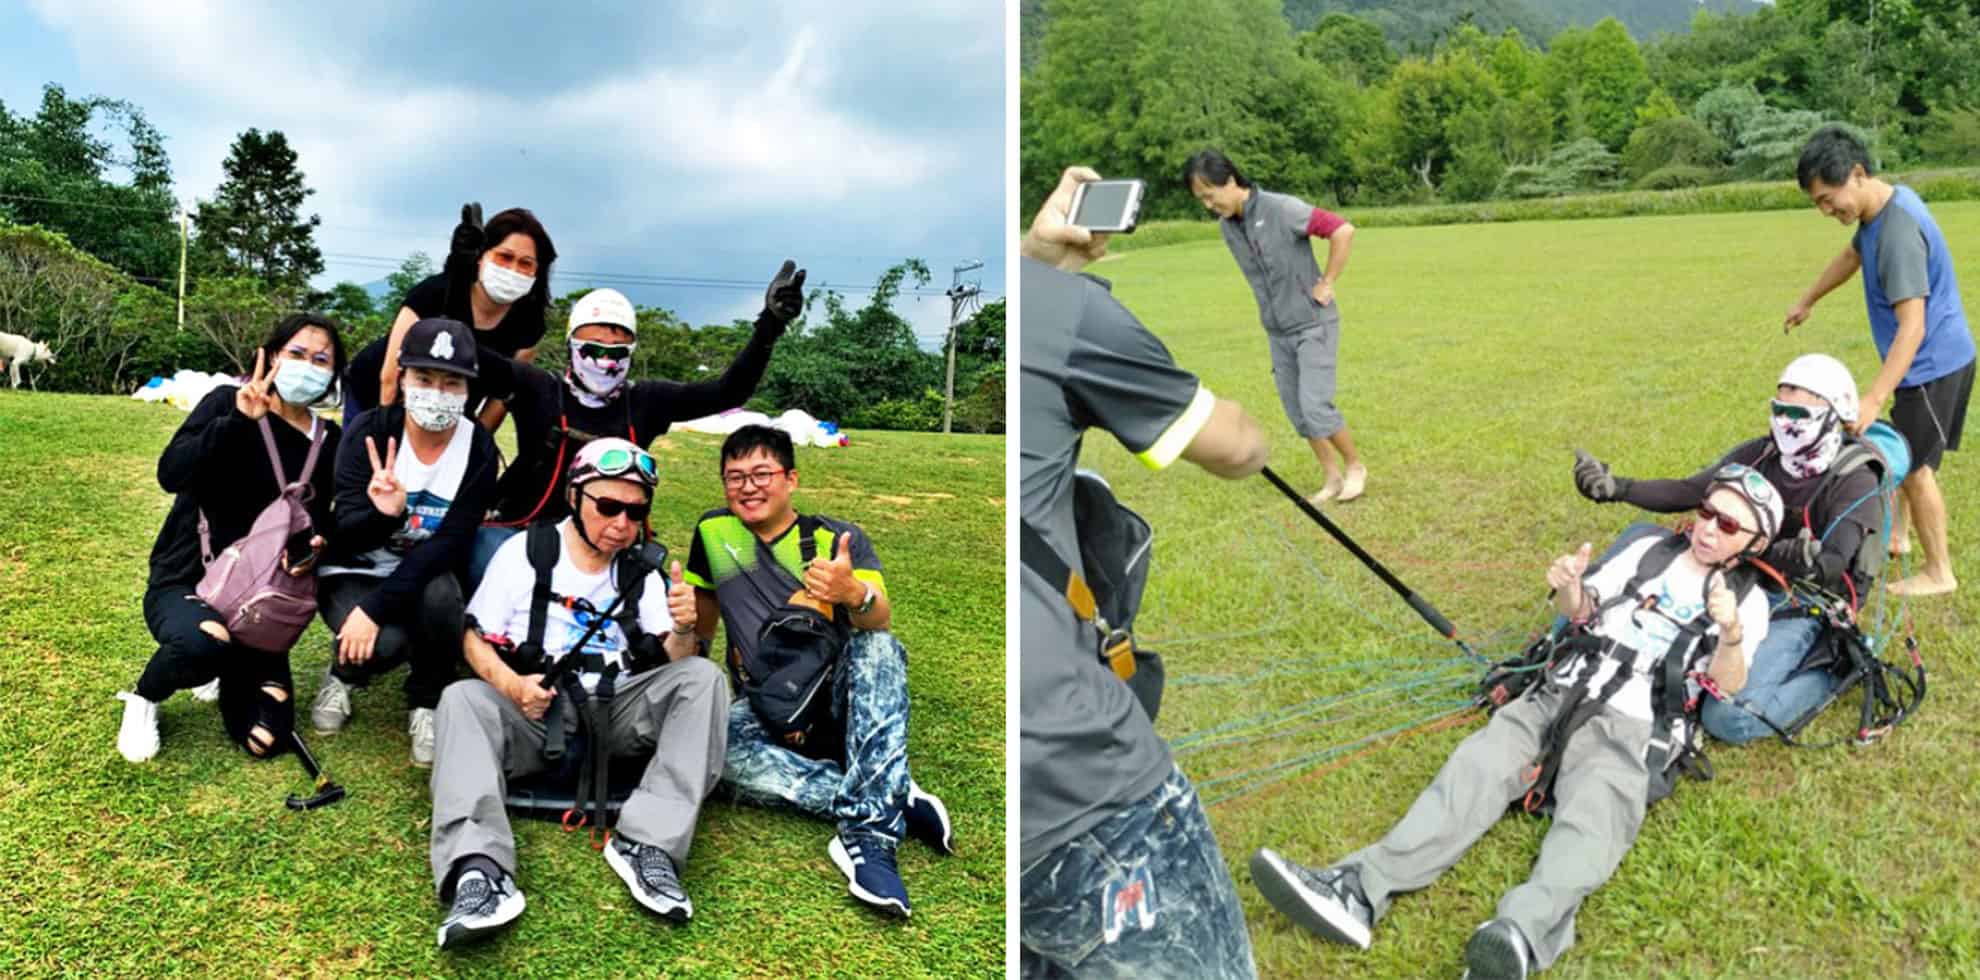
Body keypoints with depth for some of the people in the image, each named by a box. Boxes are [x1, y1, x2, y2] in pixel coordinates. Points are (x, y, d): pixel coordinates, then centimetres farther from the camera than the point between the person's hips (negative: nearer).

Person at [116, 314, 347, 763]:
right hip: (184, 582, -3)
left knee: (265, 741, -5)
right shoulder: (227, 403, -9)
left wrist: (312, 550, -16)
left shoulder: (329, 441, 2)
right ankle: (145, 697, -3)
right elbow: (170, 474, -23)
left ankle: (227, 669, 29)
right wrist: (238, 421, -34)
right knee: (203, 642, -40)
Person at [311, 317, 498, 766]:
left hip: (427, 575, 1)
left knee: (440, 594, -34)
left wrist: (376, 607, -29)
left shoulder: (479, 448, -13)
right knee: (386, 643, -31)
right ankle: (344, 673, 9)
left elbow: (452, 543, -19)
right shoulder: (370, 430, -16)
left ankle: (427, 703, -5)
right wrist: (381, 514, -42)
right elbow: (345, 535, -18)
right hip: (354, 572, -1)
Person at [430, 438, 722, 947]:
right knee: (462, 698, -28)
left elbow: (672, 661, 1)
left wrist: (683, 630, -24)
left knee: (702, 676, -21)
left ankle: (647, 844, -33)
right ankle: (479, 871, -46)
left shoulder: (644, 568, 8)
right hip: (533, 714, -1)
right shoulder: (524, 551, 3)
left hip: (616, 714, 1)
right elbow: (477, 639, 2)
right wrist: (510, 684, -20)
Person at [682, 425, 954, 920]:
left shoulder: (840, 539, 0)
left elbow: (880, 618, -19)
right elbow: (702, 621, 21)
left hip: (837, 698, -1)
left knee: (879, 648, -33)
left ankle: (869, 828, -40)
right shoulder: (713, 531, 8)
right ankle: (897, 799, -33)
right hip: (767, 709, 2)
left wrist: (854, 594, -43)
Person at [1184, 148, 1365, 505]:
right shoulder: (1227, 227, 2)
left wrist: (1327, 283, -16)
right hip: (1278, 331, 7)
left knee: (1315, 405, -10)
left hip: (1313, 324, -6)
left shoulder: (1282, 209, -19)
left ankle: (1355, 465, 12)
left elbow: (1343, 231, -22)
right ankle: (1333, 477, 19)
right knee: (1297, 412, 7)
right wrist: (1273, 308, 10)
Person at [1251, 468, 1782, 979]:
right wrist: (1569, 587, -8)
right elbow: (1581, 611, 16)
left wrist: (1732, 634, -24)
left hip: (1630, 727, -3)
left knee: (1593, 817, -32)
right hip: (1558, 696, 3)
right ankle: (1360, 889, -38)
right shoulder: (1649, 551, 20)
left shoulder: (1749, 599, 10)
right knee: (1476, 765, -21)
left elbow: (1728, 686, -3)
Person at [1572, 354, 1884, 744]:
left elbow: (1833, 565, -21)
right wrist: (1615, 488, -16)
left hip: (1794, 613, -5)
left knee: (1730, 718, -24)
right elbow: (1687, 493, -2)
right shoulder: (1760, 455, 3)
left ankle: (1830, 672, -1)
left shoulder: (1855, 483, -11)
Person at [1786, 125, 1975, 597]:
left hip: (1933, 364, -10)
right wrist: (1807, 300, 36)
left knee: (1916, 465, -1)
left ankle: (1939, 571, 12)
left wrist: (1873, 398, -37)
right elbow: (1852, 256, 22)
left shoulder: (1898, 232, -30)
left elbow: (1912, 328, -33)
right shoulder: (1883, 203, 0)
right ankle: (1896, 535, 39)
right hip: (1932, 360, 10)